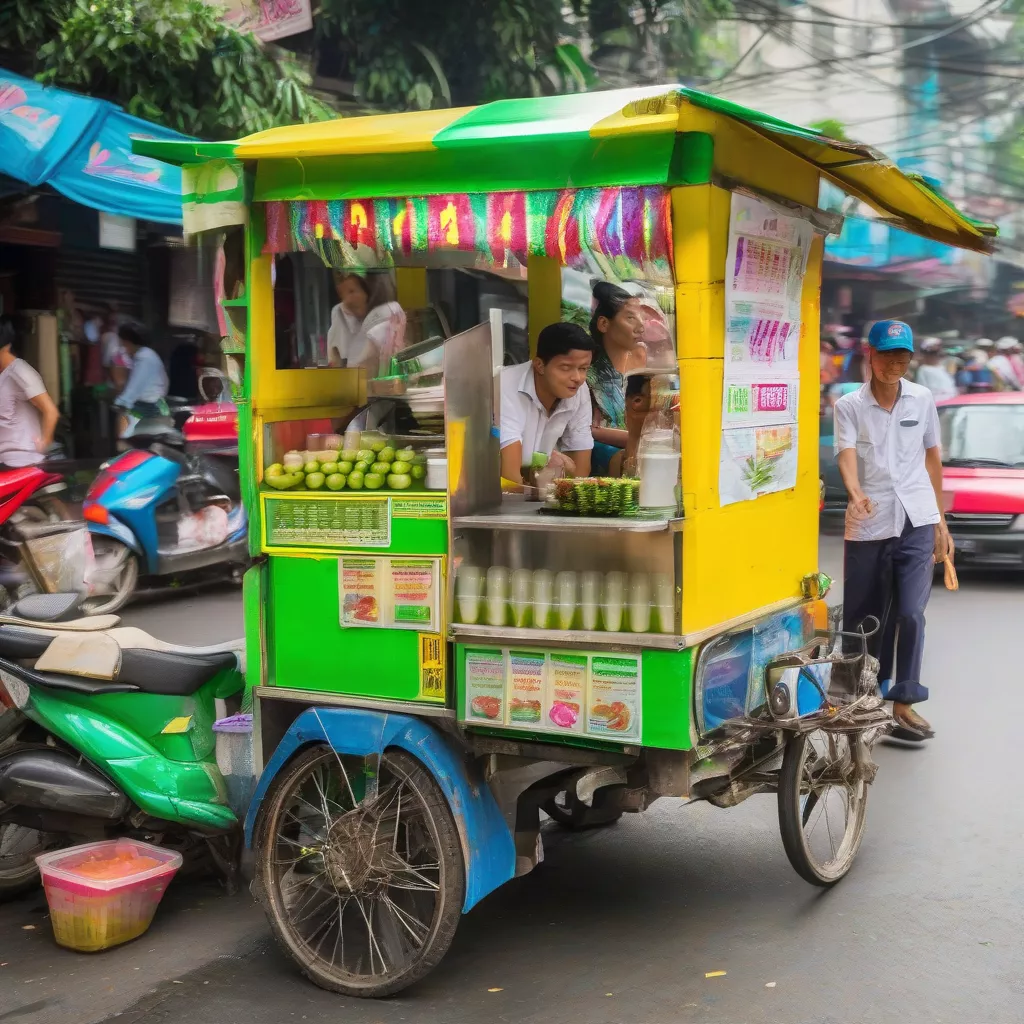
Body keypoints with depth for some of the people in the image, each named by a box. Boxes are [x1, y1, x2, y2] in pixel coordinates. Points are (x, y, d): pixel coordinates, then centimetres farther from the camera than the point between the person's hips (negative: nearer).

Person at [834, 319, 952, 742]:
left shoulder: (922, 399, 7)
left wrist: (940, 521, 16)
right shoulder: (850, 406, -1)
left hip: (916, 522, 1)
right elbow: (847, 455, -15)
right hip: (867, 525, -1)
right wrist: (855, 493, -36)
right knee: (862, 618, 7)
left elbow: (933, 458, 15)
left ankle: (904, 702, -1)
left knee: (910, 613, -10)